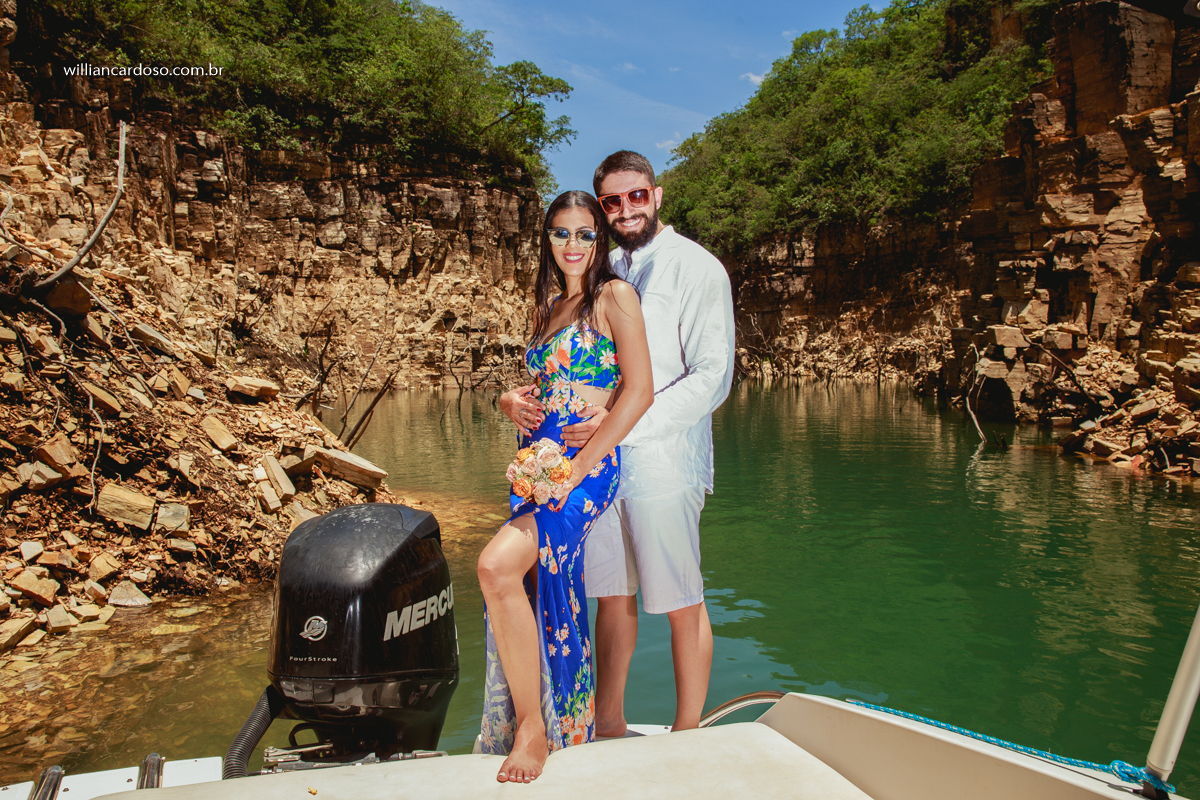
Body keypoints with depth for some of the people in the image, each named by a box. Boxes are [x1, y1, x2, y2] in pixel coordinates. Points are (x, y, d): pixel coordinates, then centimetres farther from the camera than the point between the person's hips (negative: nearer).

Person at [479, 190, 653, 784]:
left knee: (498, 565, -26)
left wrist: (578, 466, -17)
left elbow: (639, 390, -13)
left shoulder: (614, 295, -3)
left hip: (589, 465, -8)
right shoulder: (548, 305, 19)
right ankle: (536, 730, 25)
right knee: (534, 599, 7)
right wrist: (513, 402, 4)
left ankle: (534, 728, -10)